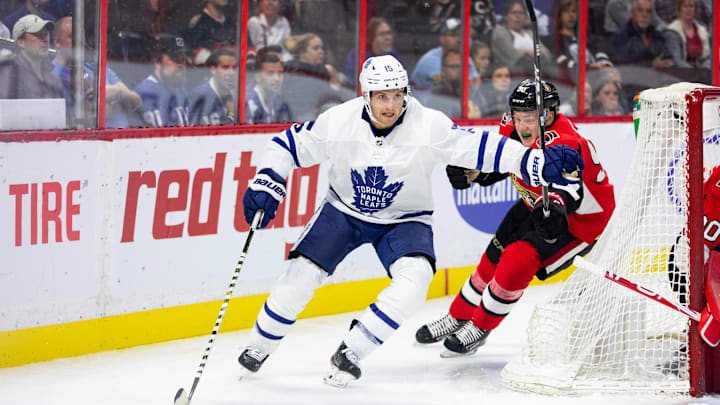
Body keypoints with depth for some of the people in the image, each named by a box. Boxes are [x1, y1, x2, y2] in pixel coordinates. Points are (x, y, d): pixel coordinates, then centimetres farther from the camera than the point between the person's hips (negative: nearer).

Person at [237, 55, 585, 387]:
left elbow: (481, 148, -28)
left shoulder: (428, 126, -25)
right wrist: (265, 186, -19)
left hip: (404, 219, -1)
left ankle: (350, 352, -14)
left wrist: (539, 162, -38)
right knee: (302, 275, -12)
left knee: (414, 279, -27)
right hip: (344, 210, 1)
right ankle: (258, 348, 13)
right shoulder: (338, 122, -20)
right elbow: (288, 145, -7)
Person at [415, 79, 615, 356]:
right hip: (538, 206, 8)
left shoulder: (561, 143, -38)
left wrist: (555, 207, -76)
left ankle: (480, 328, 5)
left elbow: (568, 186, -55)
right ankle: (458, 317, 33)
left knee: (517, 263, -17)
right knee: (495, 257, 10)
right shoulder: (513, 128, -14)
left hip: (581, 220, -8)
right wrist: (470, 171, -11)